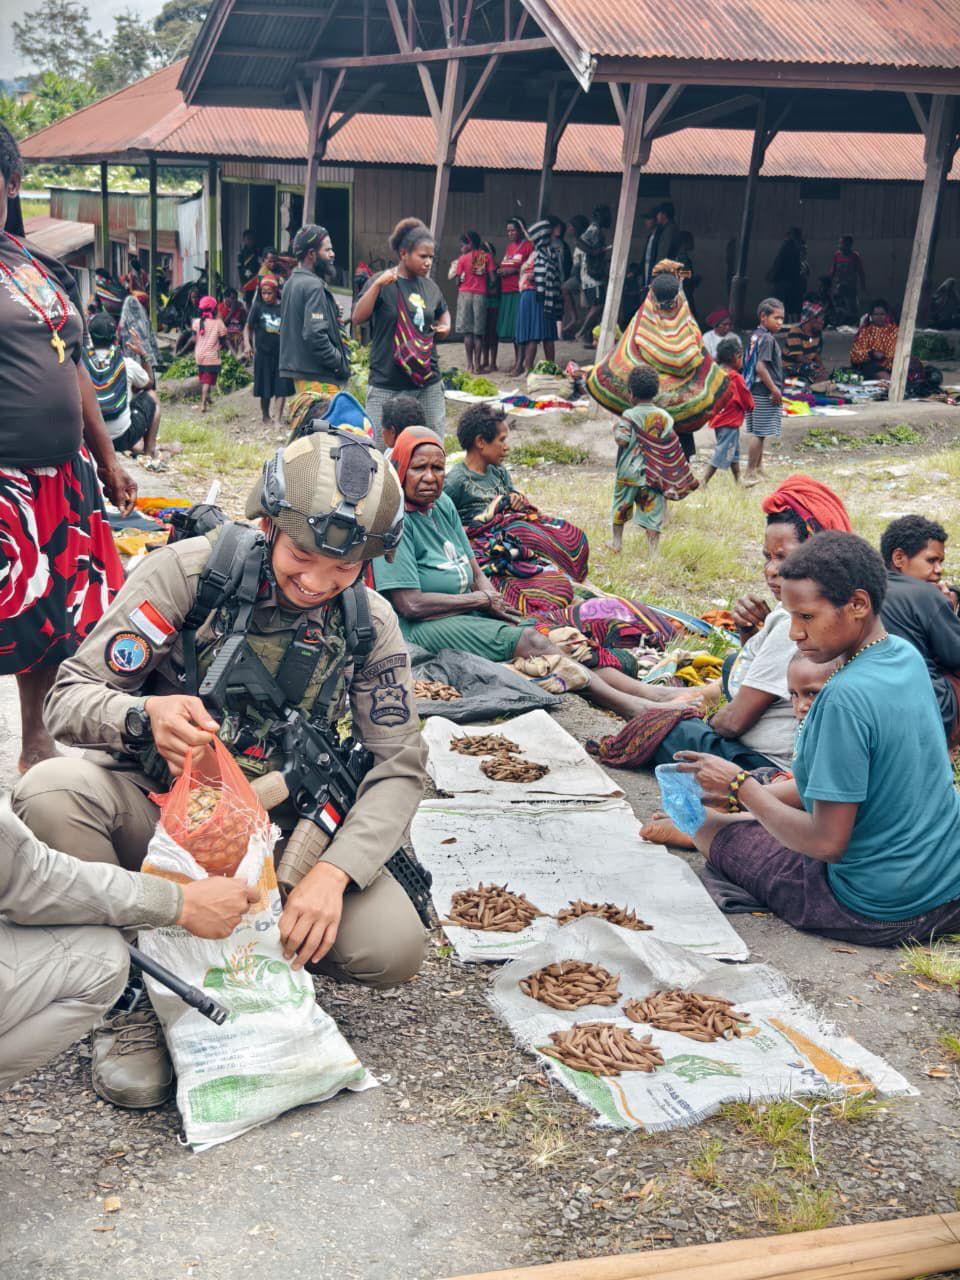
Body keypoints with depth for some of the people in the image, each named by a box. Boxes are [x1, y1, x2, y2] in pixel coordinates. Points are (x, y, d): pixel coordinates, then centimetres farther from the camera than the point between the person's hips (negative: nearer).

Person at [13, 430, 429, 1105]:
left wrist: (333, 871, -23)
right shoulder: (188, 571, -14)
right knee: (51, 792, -34)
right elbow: (70, 696, -15)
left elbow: (400, 767, -6)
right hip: (161, 802, -1)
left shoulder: (370, 624, -6)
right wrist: (144, 715, -40)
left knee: (393, 948, -22)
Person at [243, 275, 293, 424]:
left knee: (282, 386, -7)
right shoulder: (258, 307, 1)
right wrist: (247, 344, -12)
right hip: (263, 352, 0)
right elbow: (248, 328, 3)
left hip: (282, 352, 0)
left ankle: (277, 417, -7)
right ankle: (265, 415, 24)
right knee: (265, 386, 8)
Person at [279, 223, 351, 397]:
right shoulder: (313, 286, -15)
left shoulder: (291, 283, 15)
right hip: (319, 377, -10)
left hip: (298, 370, 10)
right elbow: (315, 334, -24)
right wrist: (340, 363, -13)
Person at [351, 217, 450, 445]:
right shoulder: (383, 283, -4)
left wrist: (445, 326, 8)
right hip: (387, 386, -5)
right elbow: (358, 318, -14)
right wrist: (377, 285, -24)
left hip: (428, 385, 5)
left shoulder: (430, 286, 11)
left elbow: (443, 312, 30)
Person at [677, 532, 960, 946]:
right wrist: (747, 795, 7)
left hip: (878, 912, -9)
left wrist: (740, 786, -13)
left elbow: (826, 843, -25)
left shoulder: (846, 697, -28)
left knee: (713, 828, 7)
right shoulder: (907, 655, 0)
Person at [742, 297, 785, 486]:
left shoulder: (755, 336, 12)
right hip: (765, 393, -9)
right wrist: (775, 389, -19)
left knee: (758, 433, 18)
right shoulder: (768, 338, -16)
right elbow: (760, 366, -24)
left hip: (754, 390, 9)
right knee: (759, 433, -4)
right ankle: (750, 474, -1)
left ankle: (758, 468, 29)